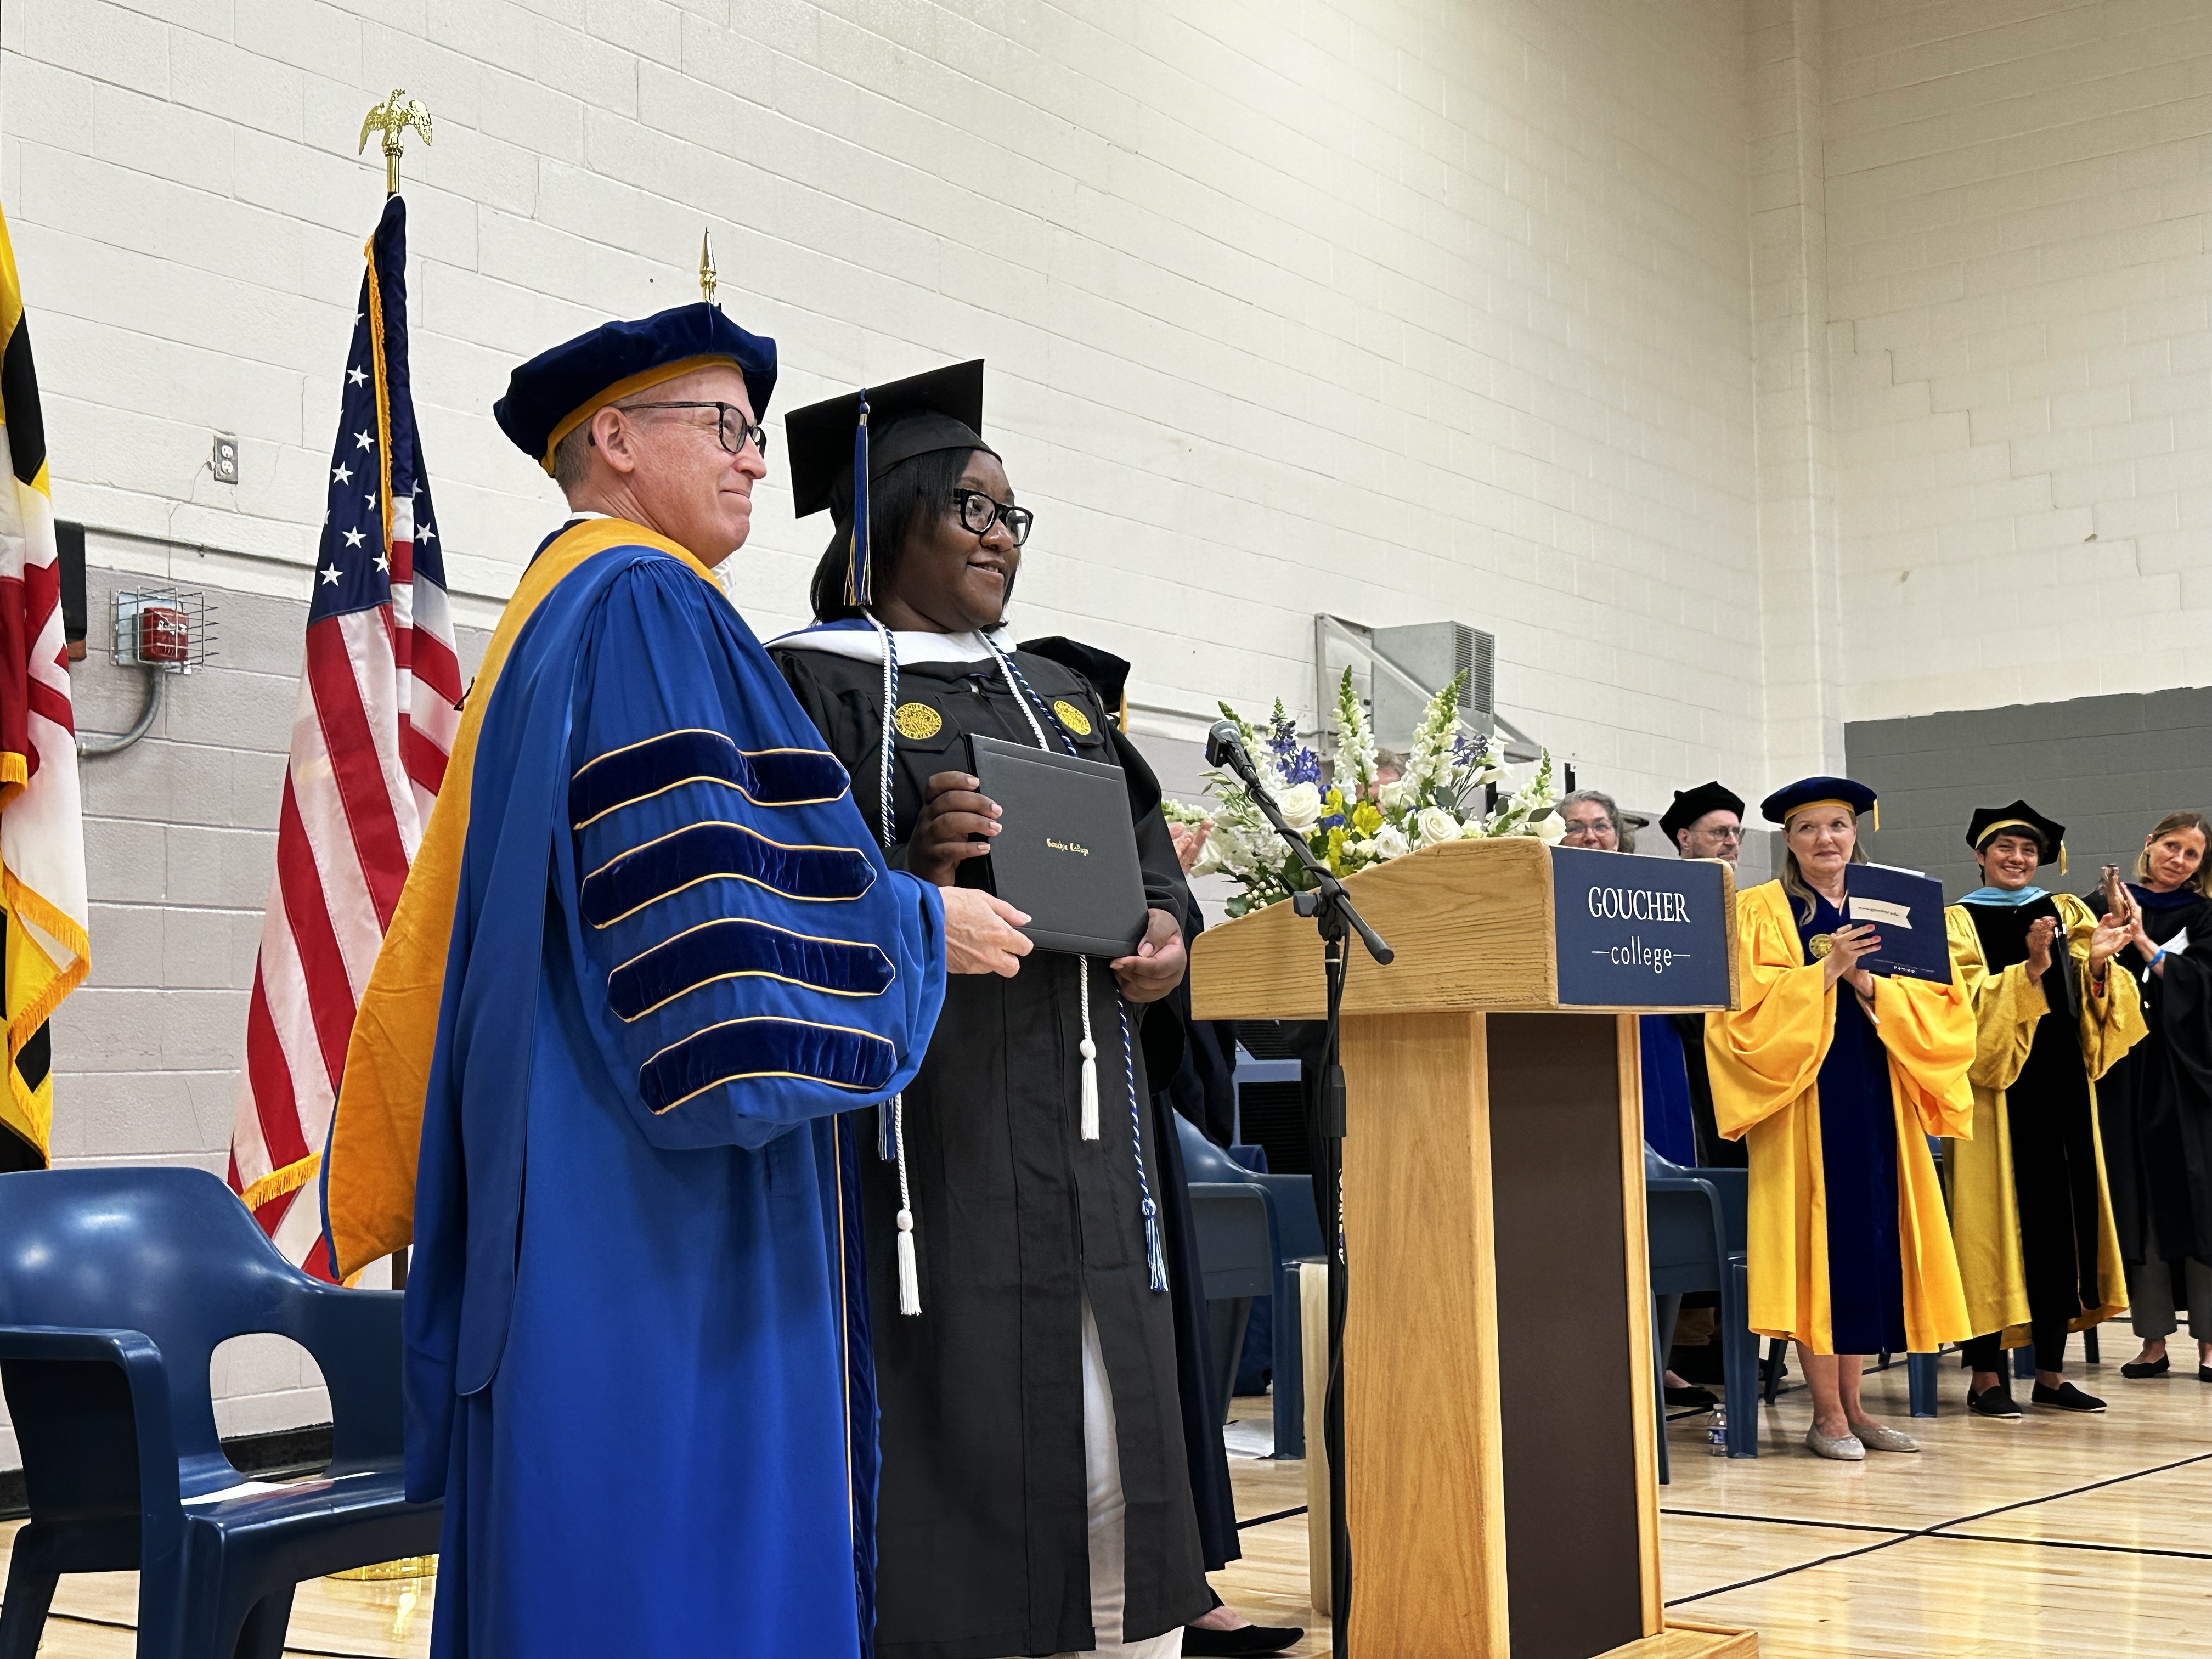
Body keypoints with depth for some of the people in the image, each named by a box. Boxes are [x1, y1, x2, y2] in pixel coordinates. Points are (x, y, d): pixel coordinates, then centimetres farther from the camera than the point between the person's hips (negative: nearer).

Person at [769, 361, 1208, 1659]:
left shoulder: (1060, 698, 21)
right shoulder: (817, 684, 0)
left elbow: (1150, 859, 21)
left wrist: (1165, 936, -1)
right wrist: (910, 879, -27)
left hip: (1080, 1143, 7)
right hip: (926, 1141, -6)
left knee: (1114, 1449, 6)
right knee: (949, 1442, -6)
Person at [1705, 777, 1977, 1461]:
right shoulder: (1761, 912, 1)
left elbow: (1940, 1007, 4)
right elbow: (1748, 1008, -11)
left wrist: (1867, 983, -13)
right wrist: (1827, 969, -20)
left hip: (1875, 1100, 5)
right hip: (1803, 1101, -5)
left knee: (1868, 1239, 6)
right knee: (1816, 1243, -5)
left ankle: (1851, 1407, 14)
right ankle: (1827, 1415, 1)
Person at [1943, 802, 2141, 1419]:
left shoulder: (2067, 913, 14)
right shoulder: (1959, 922, 2)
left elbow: (2093, 1003, 5)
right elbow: (1971, 1004, -12)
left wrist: (2098, 963, -15)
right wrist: (2031, 967, -24)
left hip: (2061, 1086, 5)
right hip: (1994, 1090, -5)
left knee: (2060, 1214, 5)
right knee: (1997, 1219, -5)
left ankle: (2051, 1373, 12)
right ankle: (1985, 1377, 0)